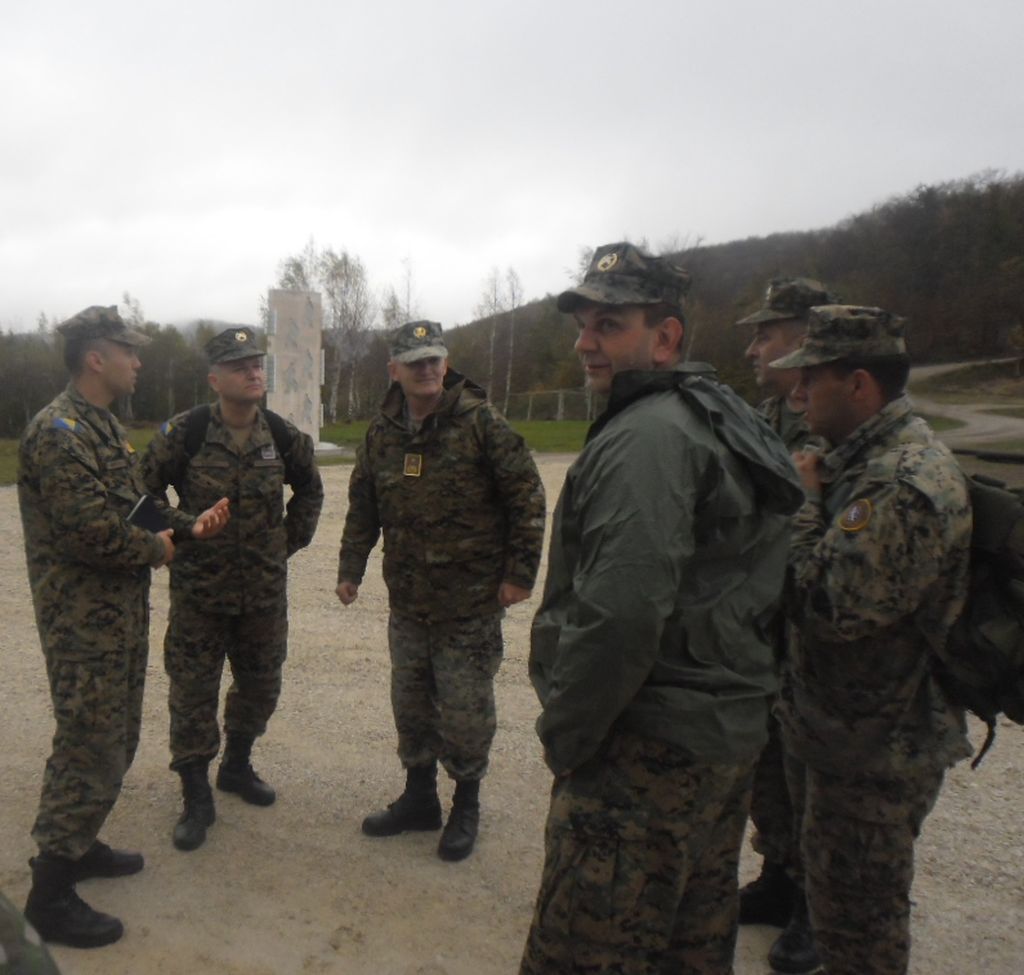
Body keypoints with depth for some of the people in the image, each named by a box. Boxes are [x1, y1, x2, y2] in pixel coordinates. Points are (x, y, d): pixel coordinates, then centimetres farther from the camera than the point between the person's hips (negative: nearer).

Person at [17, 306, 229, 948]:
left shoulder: (109, 429, 14)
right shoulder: (58, 431, -18)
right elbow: (92, 531, -27)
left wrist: (188, 526, 1)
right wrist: (157, 548, -11)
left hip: (124, 615, 10)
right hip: (84, 621, -10)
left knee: (116, 741, 20)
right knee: (89, 750, -1)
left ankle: (80, 846, 38)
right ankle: (50, 894, 15)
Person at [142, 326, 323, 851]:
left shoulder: (284, 436, -3)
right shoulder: (183, 433, -13)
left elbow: (309, 489, 15)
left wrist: (292, 540, 10)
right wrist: (169, 542, -3)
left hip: (265, 590, 4)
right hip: (198, 590, -3)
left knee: (261, 685, 16)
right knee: (193, 694, 5)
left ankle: (236, 765, 41)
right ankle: (196, 797, 22)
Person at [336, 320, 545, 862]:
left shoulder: (479, 421, -11)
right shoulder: (381, 432, 5)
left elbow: (527, 497, -9)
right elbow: (362, 508, 14)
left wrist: (519, 572, -11)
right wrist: (350, 569, 11)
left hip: (471, 599, -5)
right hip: (407, 598, 5)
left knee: (464, 708, 4)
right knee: (410, 702, 16)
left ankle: (466, 806, 26)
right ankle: (418, 798, 35)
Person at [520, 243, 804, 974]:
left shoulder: (644, 436, -18)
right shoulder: (723, 422, 14)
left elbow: (622, 611, -29)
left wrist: (564, 734, -14)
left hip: (651, 748, -10)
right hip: (732, 731, 10)